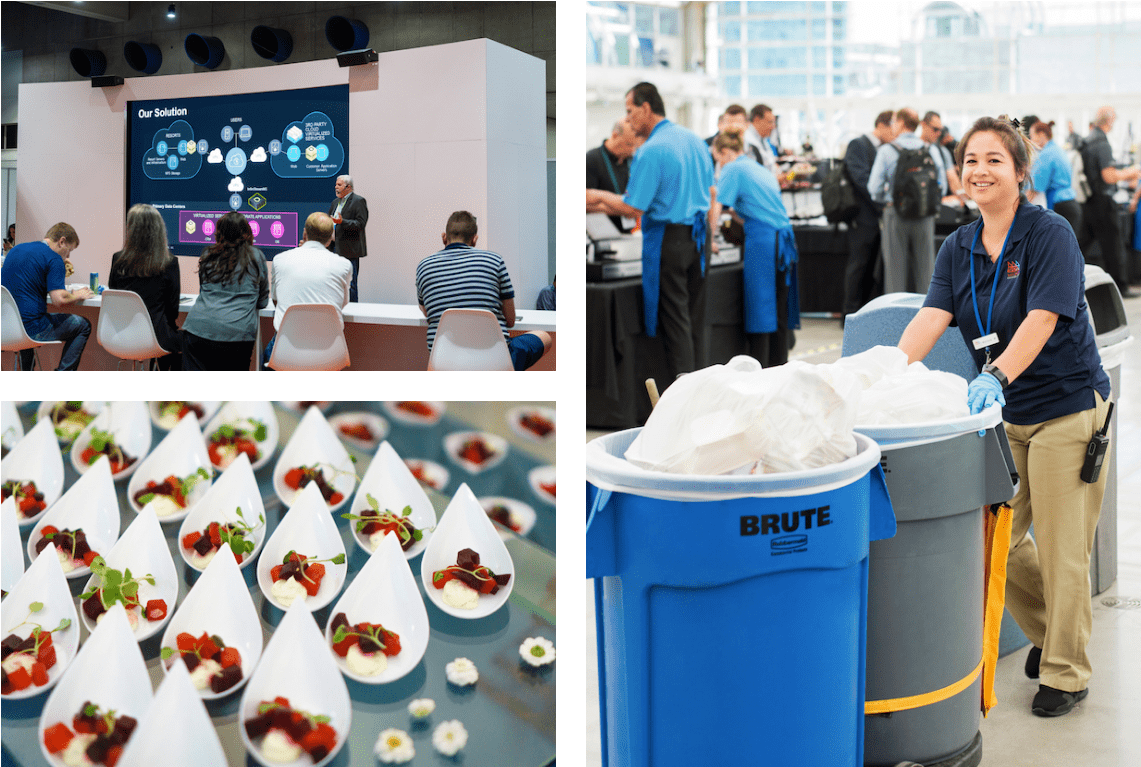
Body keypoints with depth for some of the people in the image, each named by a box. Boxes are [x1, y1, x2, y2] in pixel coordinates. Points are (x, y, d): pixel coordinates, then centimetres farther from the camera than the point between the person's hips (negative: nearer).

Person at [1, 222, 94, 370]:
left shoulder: (15, 250, 14)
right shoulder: (54, 259, -12)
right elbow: (60, 299, -22)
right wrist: (77, 295, 0)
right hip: (32, 330, -8)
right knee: (83, 325, 13)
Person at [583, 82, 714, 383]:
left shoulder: (650, 150, -16)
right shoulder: (694, 139, 9)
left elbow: (632, 207, -16)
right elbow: (709, 191, 17)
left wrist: (601, 197, -1)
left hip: (669, 236, -7)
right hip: (699, 232, 7)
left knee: (675, 316, -1)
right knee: (695, 314, 12)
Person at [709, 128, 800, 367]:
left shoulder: (732, 170, -2)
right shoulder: (760, 169, 22)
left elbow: (715, 210, -7)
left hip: (762, 241, -8)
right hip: (784, 237, 8)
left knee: (760, 309, -5)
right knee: (779, 309, 10)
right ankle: (778, 367, 15)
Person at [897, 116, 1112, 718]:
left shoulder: (1050, 234, -11)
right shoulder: (958, 248, 6)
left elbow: (1041, 318, -23)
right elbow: (932, 315, -6)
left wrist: (996, 375, -38)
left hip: (1066, 408, -6)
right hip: (1003, 414, 6)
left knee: (1061, 549, -1)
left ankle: (1066, 672, 17)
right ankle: (1049, 633, 33)